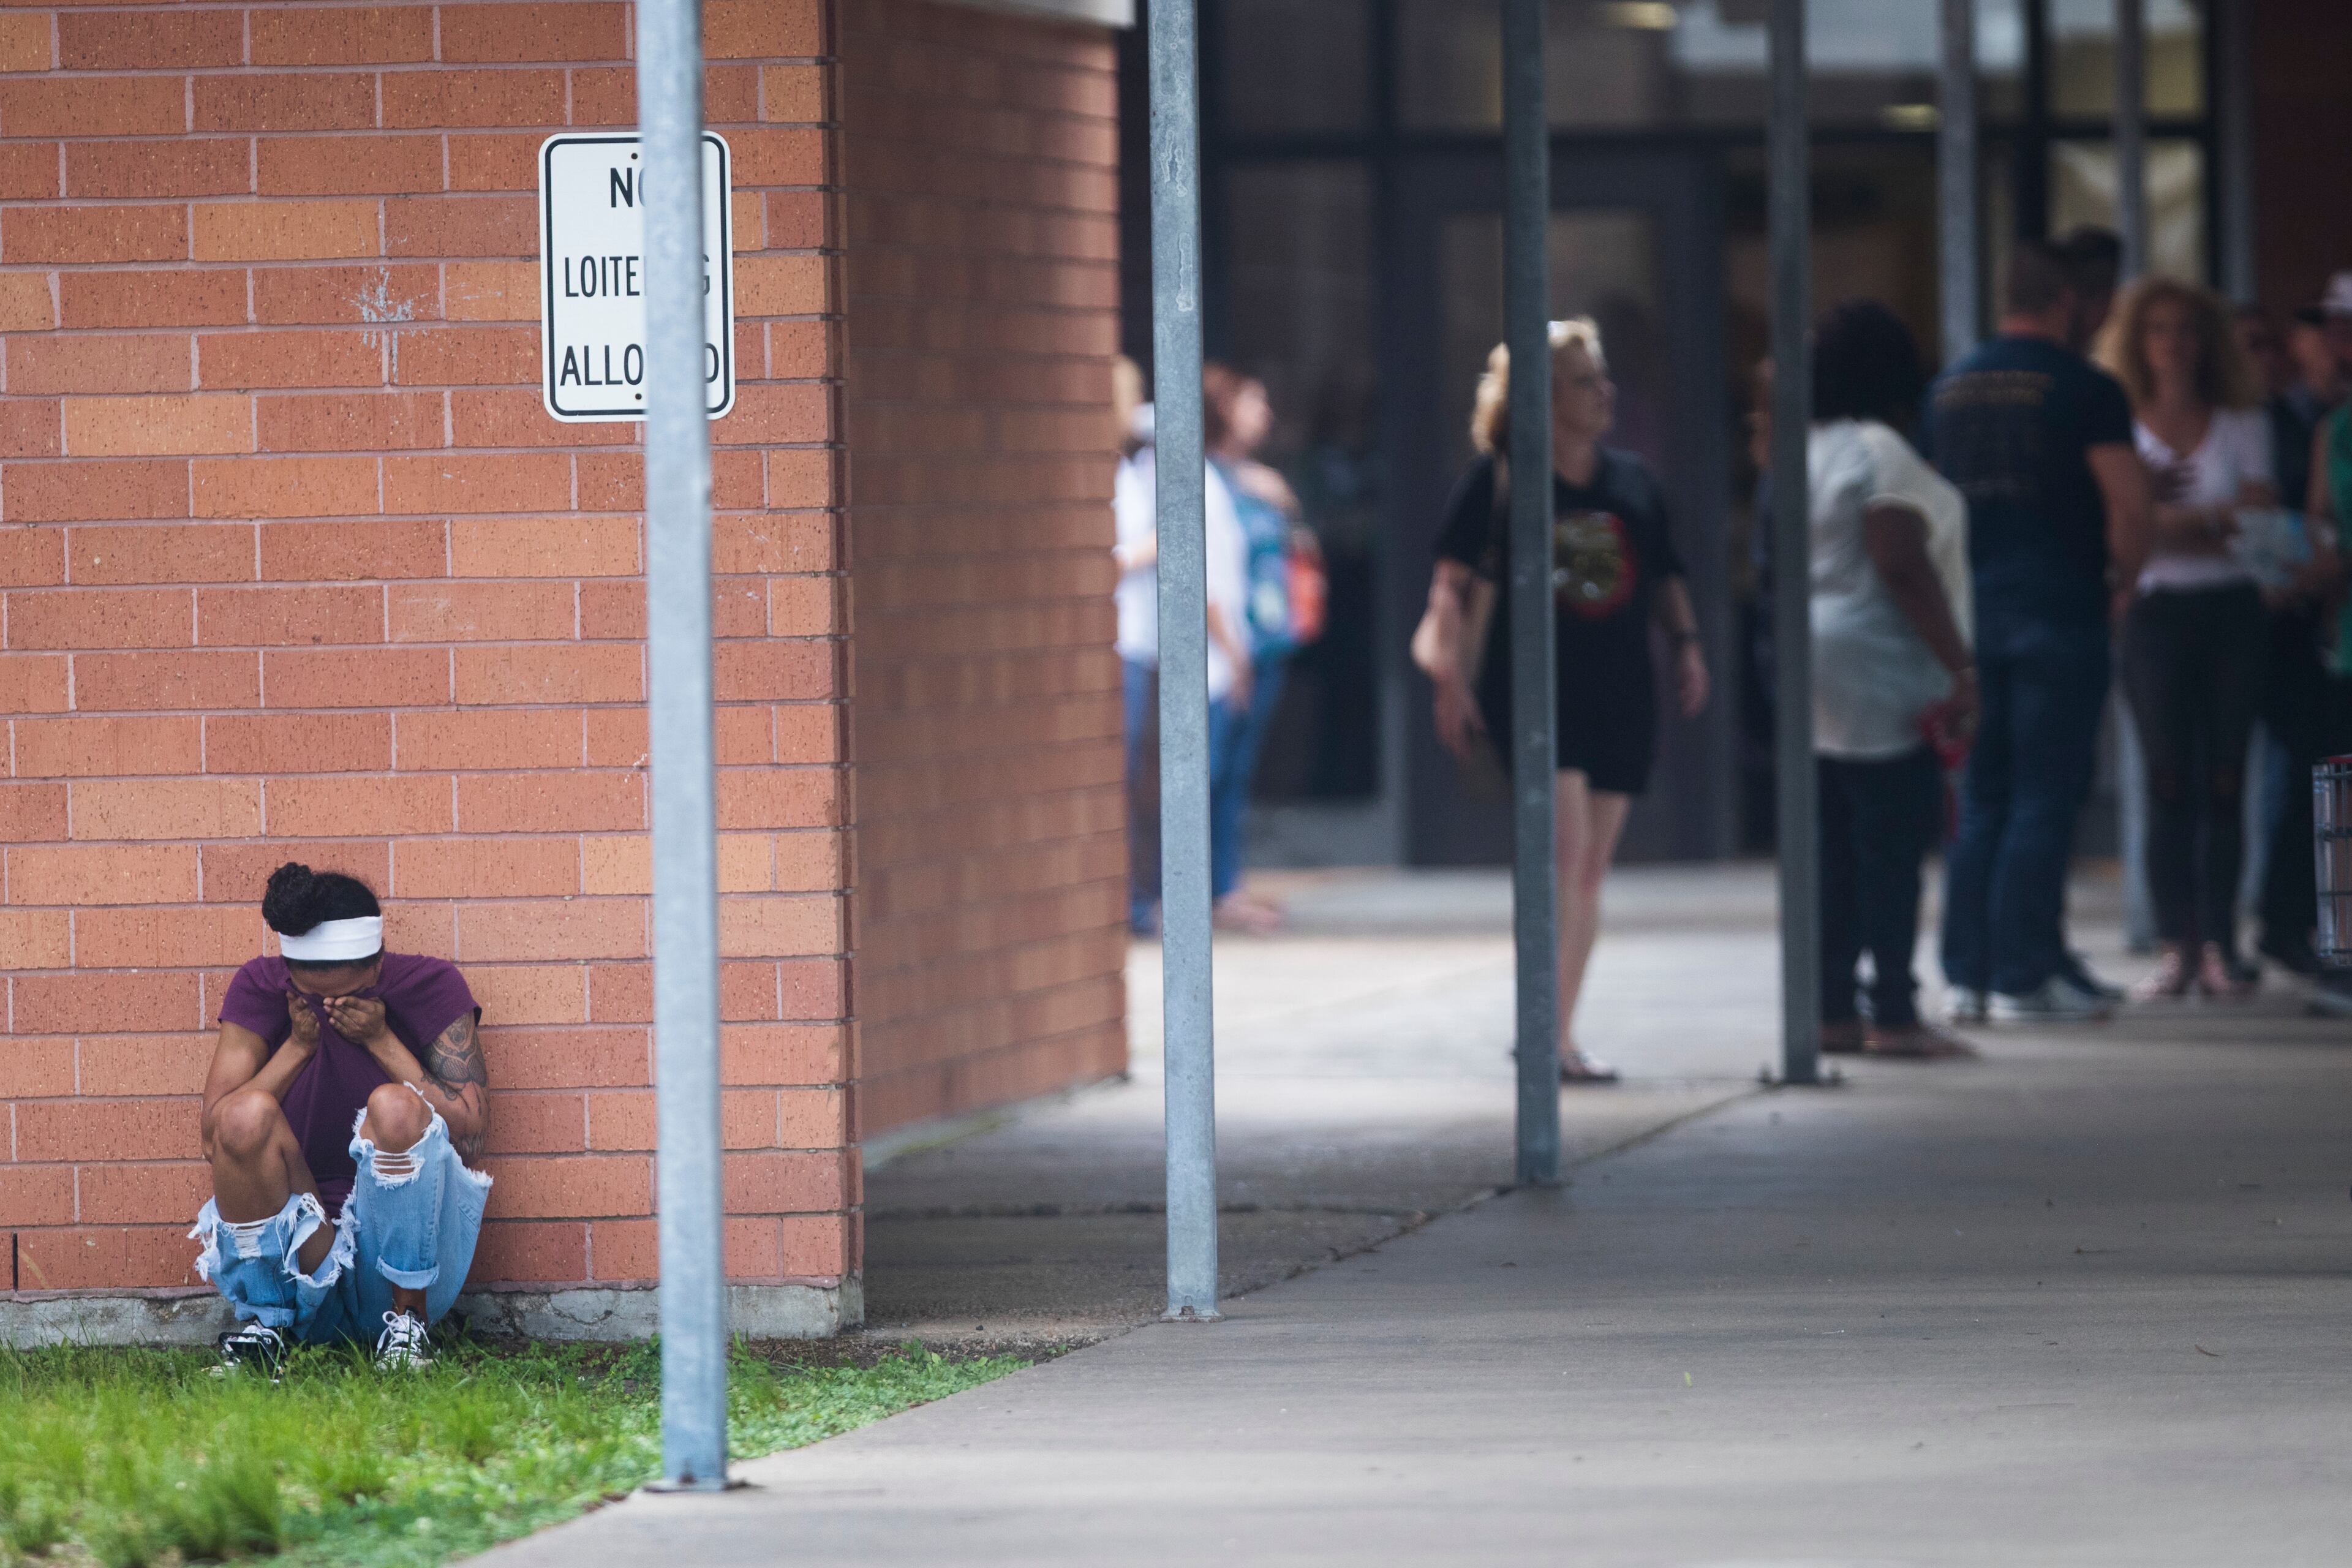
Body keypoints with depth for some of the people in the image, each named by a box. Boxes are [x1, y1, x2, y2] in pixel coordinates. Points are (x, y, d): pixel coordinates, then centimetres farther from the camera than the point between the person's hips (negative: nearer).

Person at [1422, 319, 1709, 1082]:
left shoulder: (1633, 481, 10)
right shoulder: (1498, 480, -3)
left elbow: (1664, 577, 18)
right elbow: (1455, 583, -3)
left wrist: (1685, 641, 2)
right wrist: (1452, 676, -10)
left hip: (1619, 697, 5)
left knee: (1590, 869, 7)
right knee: (1564, 849, -17)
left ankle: (1558, 1030, 15)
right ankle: (1550, 1032, -13)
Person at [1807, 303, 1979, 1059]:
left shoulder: (1808, 450, 15)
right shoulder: (1881, 452, -12)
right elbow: (1905, 569, -18)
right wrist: (1959, 667, -16)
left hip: (1820, 666, 9)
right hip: (1880, 676, -9)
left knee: (1838, 851, 10)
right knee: (1892, 847, -7)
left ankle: (1831, 1012, 10)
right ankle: (1894, 1016, -8)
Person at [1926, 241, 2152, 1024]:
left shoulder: (1949, 388, 11)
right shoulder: (2085, 388, -7)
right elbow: (2129, 503, -13)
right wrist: (2123, 576, 4)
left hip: (1973, 611, 5)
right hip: (2059, 610, -5)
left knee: (1981, 803, 10)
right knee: (2045, 801, -3)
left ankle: (1968, 977, 9)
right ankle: (2025, 979, -5)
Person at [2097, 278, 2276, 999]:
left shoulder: (2242, 423, 11)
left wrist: (2177, 520, -9)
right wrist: (2219, 519, -10)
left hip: (2232, 608, 1)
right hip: (2157, 611, -1)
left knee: (2225, 782, -1)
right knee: (2169, 782, -5)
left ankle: (2219, 946, 0)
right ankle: (2177, 946, -4)